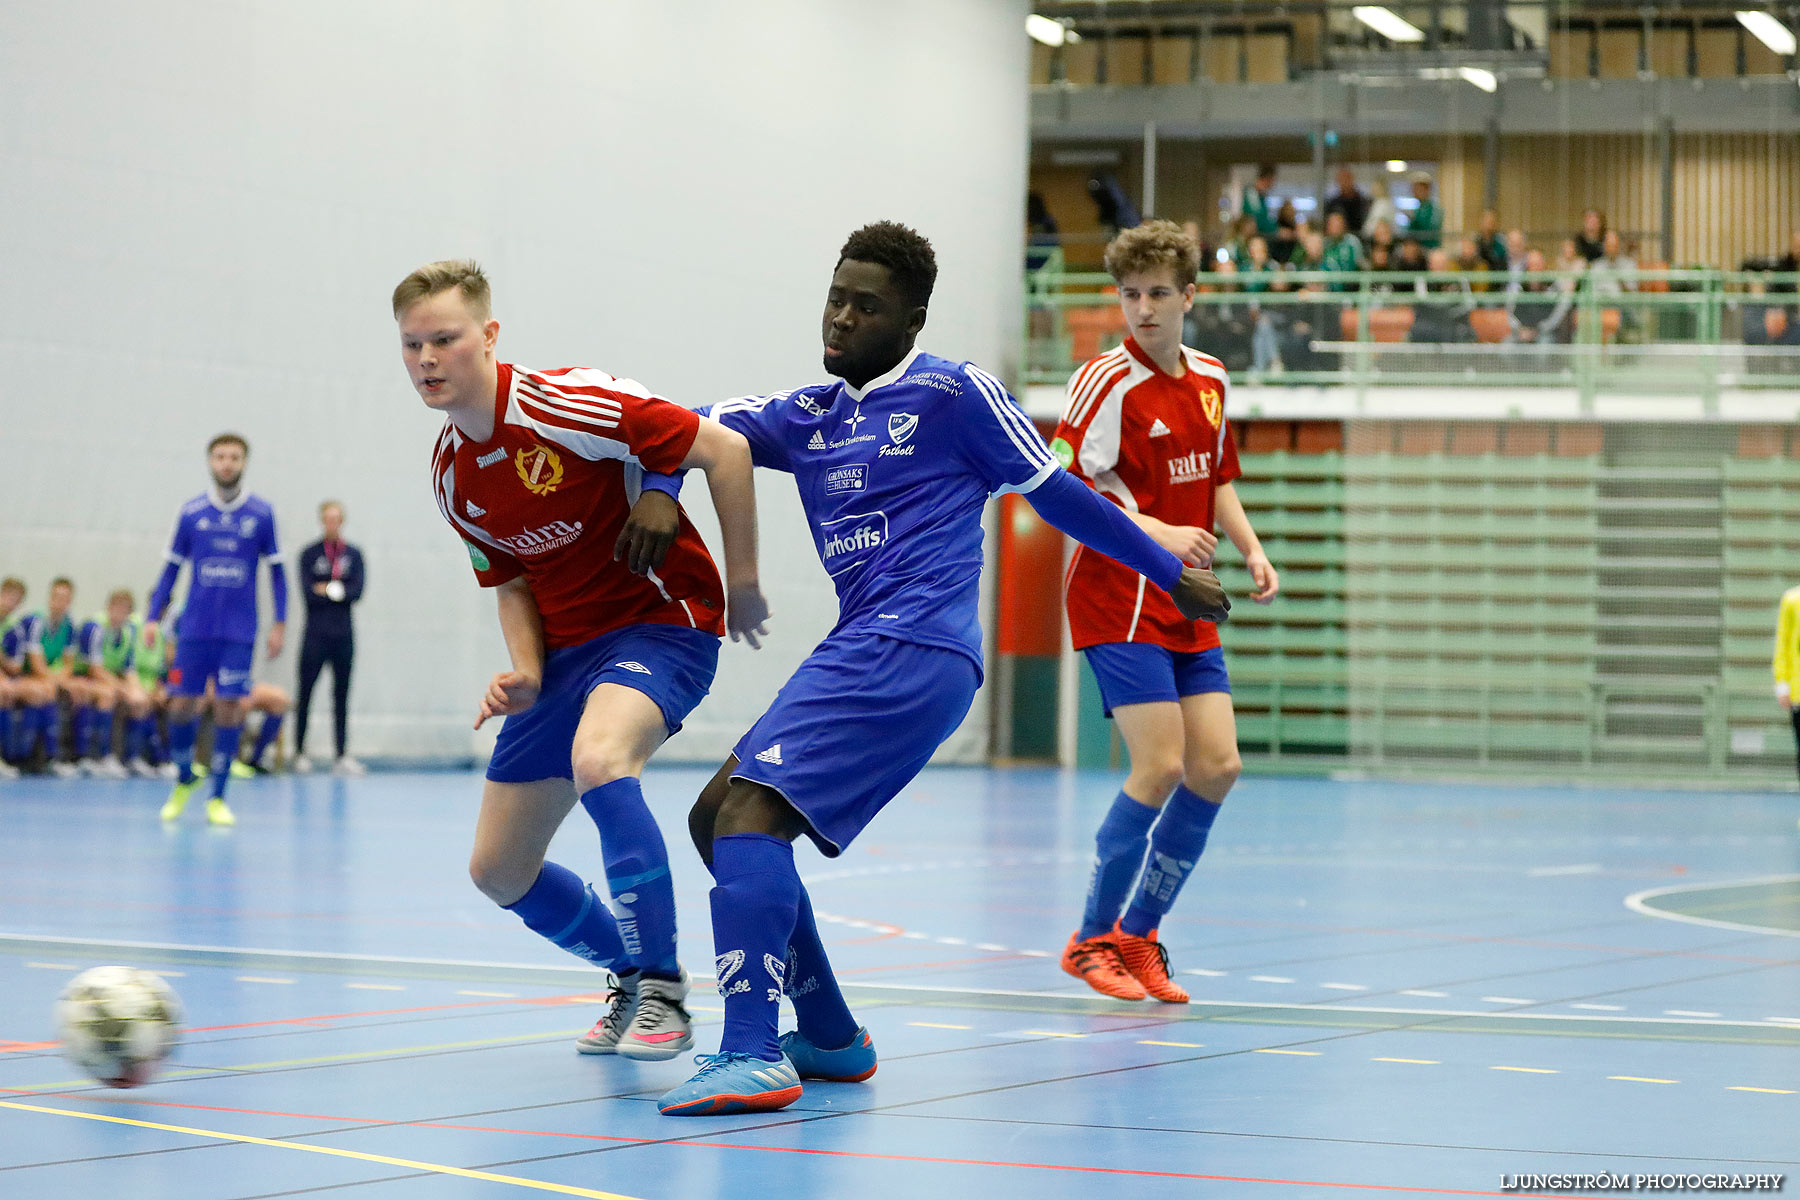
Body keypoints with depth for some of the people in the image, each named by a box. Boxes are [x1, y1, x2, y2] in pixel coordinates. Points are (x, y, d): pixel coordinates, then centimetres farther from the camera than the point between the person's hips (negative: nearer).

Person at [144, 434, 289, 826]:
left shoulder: (261, 513, 0)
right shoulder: (192, 512, 2)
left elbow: (276, 570, 5)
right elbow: (172, 568, 9)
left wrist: (280, 624, 0)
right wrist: (153, 617, 2)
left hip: (239, 632, -1)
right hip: (194, 628, 1)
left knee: (229, 708, -3)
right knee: (182, 705, -1)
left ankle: (218, 797, 7)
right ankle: (184, 779, 24)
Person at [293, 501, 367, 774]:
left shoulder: (353, 555, 8)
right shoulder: (309, 554, 3)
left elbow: (357, 591, -3)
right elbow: (308, 592, -8)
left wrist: (327, 590, -9)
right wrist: (339, 591, -7)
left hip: (343, 635, 2)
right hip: (315, 634, -2)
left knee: (341, 695, 2)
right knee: (306, 693, -2)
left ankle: (341, 756, 1)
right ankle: (300, 753, 6)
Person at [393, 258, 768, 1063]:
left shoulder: (569, 407, -21)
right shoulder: (451, 476, 1)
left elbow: (725, 449, -18)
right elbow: (513, 582, 12)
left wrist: (741, 583, -13)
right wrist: (525, 674, -7)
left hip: (661, 621, -8)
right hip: (566, 648, 8)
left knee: (598, 760, -38)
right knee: (499, 871, 7)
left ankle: (664, 995, -29)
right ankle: (635, 975, 32)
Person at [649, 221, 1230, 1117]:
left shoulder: (954, 394, 0)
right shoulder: (807, 416, 19)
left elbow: (1056, 492, 7)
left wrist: (1172, 574, 14)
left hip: (913, 648, -8)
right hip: (866, 649, 8)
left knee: (748, 810, -20)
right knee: (717, 817, 9)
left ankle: (752, 1058, -29)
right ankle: (831, 1039, 17)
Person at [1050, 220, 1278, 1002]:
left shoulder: (1210, 380, 10)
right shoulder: (1108, 381, -12)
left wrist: (1251, 550, 7)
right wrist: (1155, 534, -27)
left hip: (1187, 606, 7)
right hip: (1117, 599, -7)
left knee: (1217, 767, 1)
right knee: (1160, 767, -15)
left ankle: (1138, 935, 15)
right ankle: (1092, 939, 2)